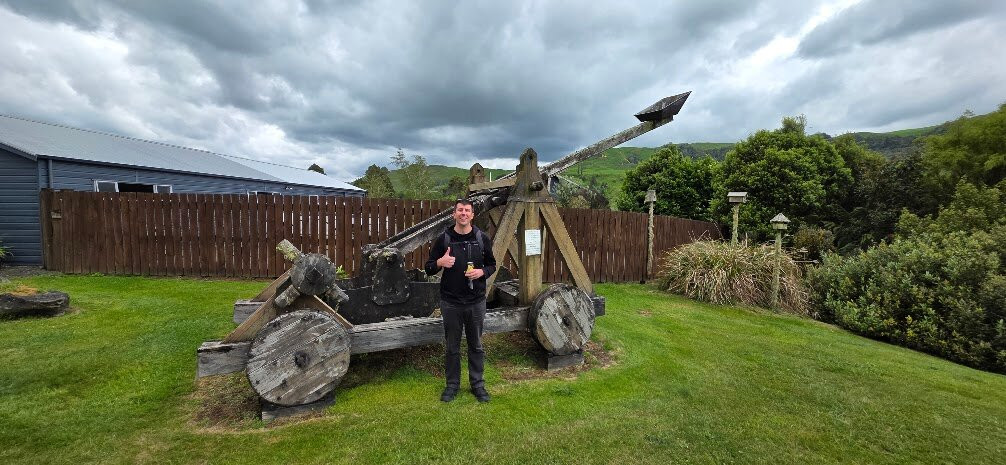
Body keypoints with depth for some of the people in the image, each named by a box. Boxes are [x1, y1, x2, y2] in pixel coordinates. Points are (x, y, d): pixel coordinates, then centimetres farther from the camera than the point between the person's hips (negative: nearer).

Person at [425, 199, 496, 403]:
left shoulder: (482, 238, 0)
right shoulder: (443, 239, -3)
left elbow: (492, 265, 9)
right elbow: (428, 269, 2)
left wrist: (482, 272, -13)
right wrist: (439, 262, -20)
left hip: (476, 302, 1)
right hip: (451, 302, 0)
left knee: (476, 346, 13)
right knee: (452, 347, 12)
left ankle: (477, 384, 29)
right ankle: (452, 384, 29)